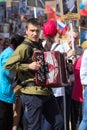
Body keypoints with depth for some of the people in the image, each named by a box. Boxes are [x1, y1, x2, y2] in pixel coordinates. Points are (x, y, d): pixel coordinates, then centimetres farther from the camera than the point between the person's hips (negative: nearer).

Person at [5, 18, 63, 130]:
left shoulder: (40, 46, 18)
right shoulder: (24, 47, -7)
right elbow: (8, 65, -17)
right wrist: (28, 66, -20)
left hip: (46, 92, 8)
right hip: (32, 94, -8)